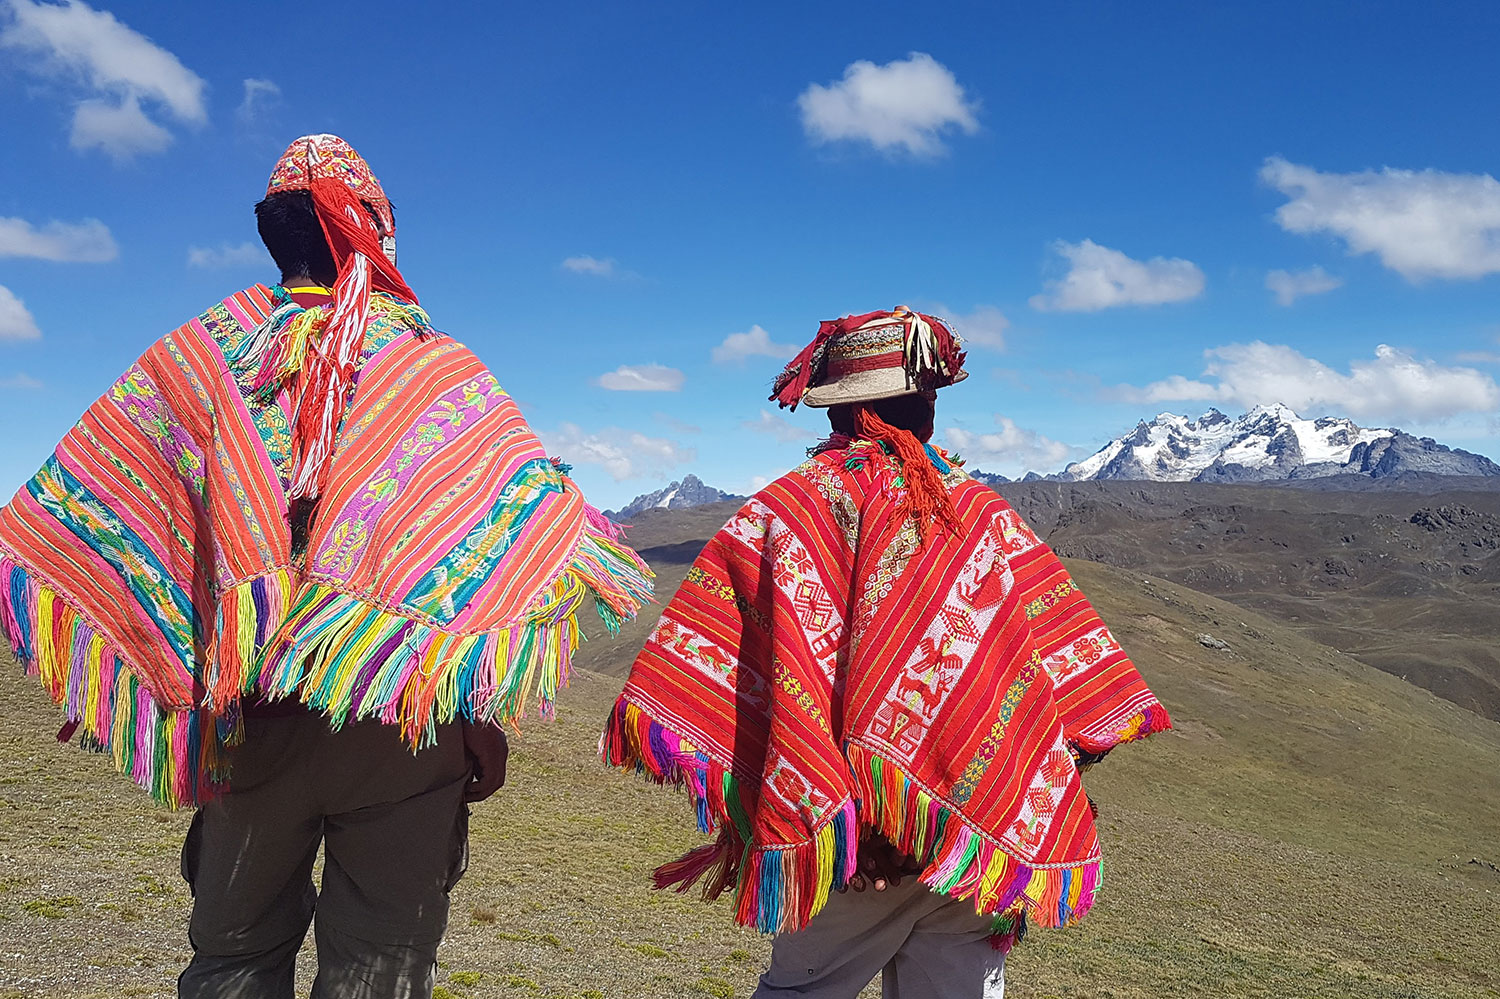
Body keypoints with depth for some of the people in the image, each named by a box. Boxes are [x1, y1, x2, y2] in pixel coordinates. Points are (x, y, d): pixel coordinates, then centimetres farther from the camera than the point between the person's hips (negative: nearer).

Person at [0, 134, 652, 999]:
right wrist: (486, 711, 0)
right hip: (402, 714, -2)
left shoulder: (198, 354, 3)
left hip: (244, 714, 3)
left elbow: (74, 516, 3)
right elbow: (527, 527, -7)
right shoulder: (442, 371, -4)